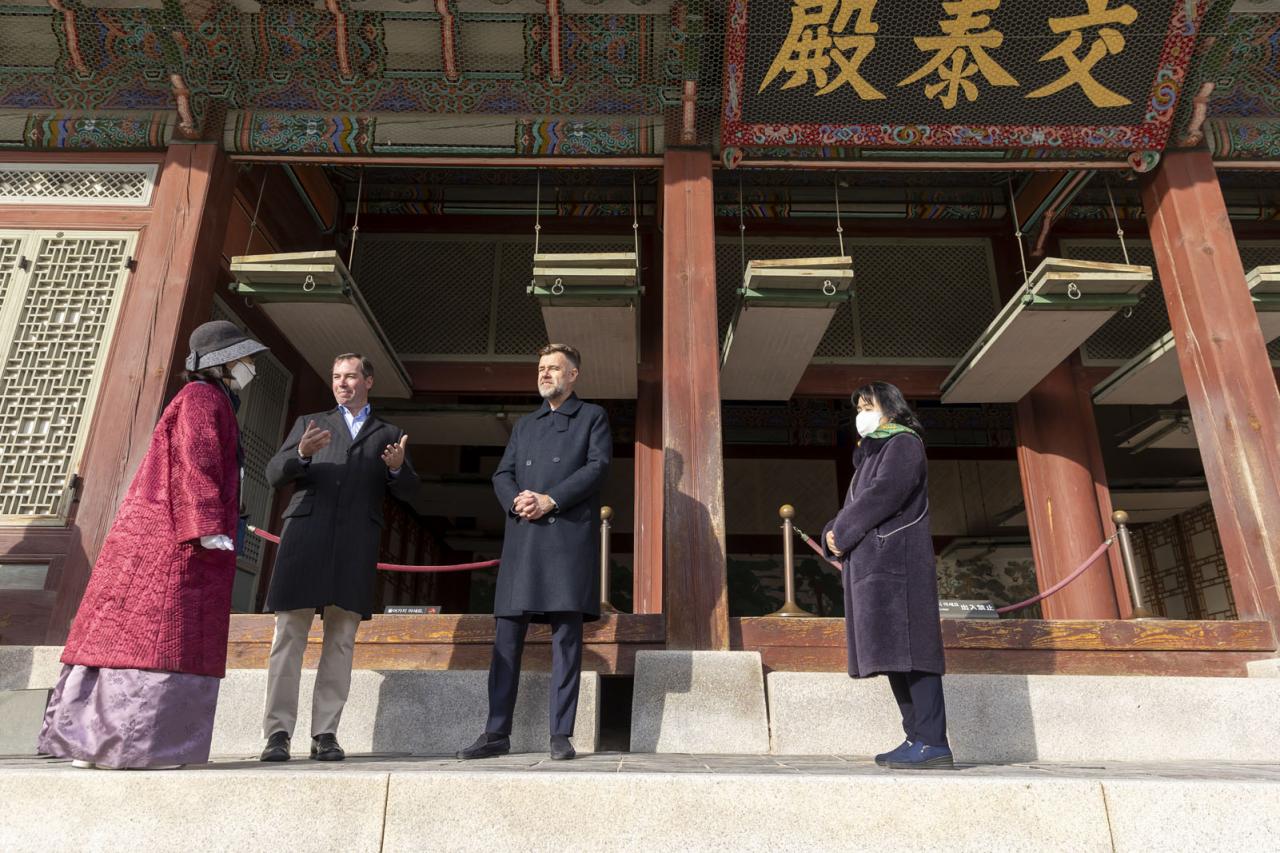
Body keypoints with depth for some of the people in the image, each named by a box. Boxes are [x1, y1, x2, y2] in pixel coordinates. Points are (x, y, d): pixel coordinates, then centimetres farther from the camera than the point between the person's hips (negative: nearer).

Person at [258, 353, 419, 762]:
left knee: (341, 641, -1)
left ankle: (325, 733, 2)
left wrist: (397, 468, -12)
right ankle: (278, 733, 0)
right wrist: (301, 454, -11)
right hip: (306, 534, 0)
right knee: (289, 635, -4)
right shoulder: (309, 423, 21)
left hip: (356, 543, 0)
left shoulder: (389, 434, 21)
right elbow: (274, 474, 11)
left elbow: (408, 490, 11)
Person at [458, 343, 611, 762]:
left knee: (566, 638, -4)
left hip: (568, 535, -4)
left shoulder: (592, 417, 13)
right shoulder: (524, 425, 26)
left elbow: (597, 467, -2)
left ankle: (561, 735, 1)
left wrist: (550, 499, -12)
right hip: (522, 538, 4)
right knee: (506, 637, 2)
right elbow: (502, 474, 16)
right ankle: (497, 733, 8)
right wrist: (516, 500, -7)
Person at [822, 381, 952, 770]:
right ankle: (918, 738, 9)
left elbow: (884, 493, -16)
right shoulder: (871, 453, 26)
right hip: (872, 563, 9)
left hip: (895, 560, -9)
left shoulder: (903, 443, -1)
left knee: (907, 649, -12)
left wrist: (841, 531, -10)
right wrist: (833, 534, -1)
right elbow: (857, 505, 19)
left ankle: (933, 742, -11)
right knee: (893, 653, 6)